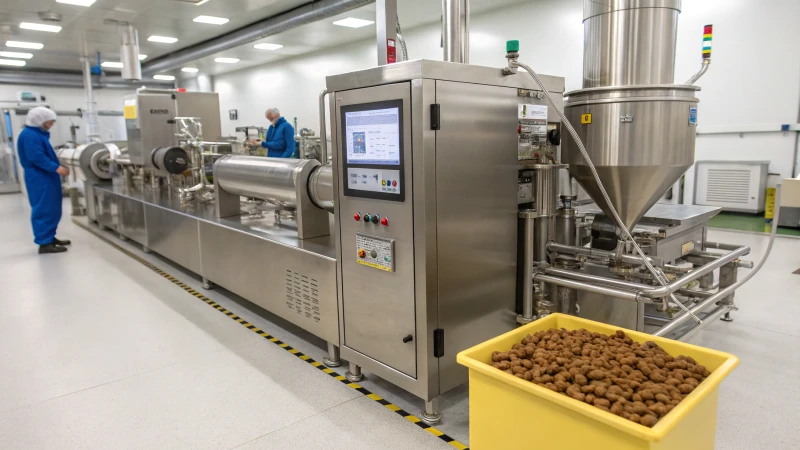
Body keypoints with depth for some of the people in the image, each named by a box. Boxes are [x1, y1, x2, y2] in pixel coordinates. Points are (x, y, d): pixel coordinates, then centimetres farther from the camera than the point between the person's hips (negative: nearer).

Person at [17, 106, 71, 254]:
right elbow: (37, 157, -25)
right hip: (39, 178, -11)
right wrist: (56, 168, -28)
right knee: (43, 209, -8)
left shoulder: (39, 133, 17)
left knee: (51, 209, 15)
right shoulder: (30, 135, -16)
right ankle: (44, 243, -5)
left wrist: (57, 167, 17)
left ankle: (50, 237, 23)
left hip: (46, 177, 11)